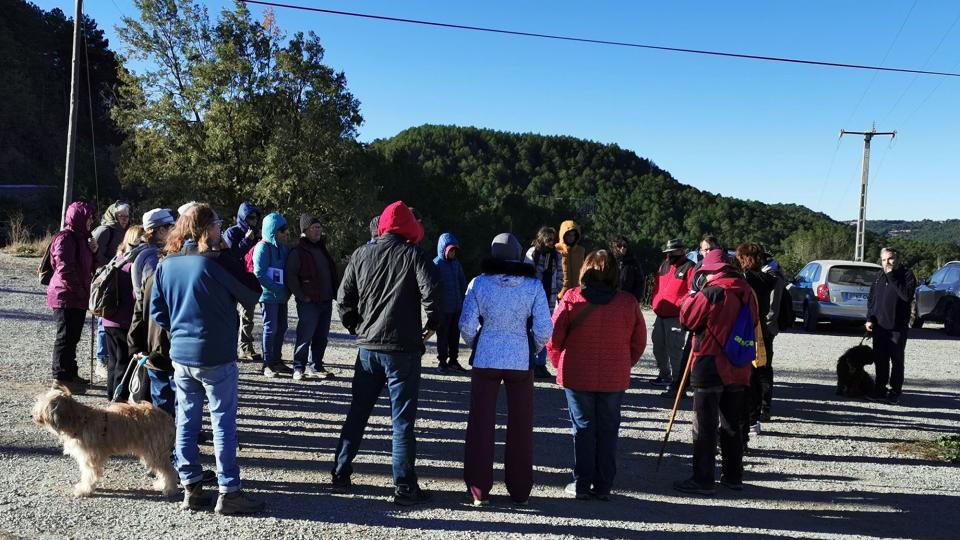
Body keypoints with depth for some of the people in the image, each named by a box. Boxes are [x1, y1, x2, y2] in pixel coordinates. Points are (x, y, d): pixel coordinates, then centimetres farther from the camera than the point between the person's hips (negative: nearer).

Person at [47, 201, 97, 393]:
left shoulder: (81, 237, 15)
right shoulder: (65, 238, -15)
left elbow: (88, 266, 20)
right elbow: (65, 268, -22)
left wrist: (93, 251, 2)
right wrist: (80, 290, -17)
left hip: (78, 297, 9)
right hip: (66, 297, -9)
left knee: (72, 337, 16)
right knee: (66, 337, -4)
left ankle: (70, 374, 27)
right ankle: (61, 378, 3)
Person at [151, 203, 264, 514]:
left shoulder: (166, 265, 4)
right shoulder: (215, 263, -15)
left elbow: (157, 311, 9)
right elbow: (251, 297, -8)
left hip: (180, 355, 6)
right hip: (216, 357, -6)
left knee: (186, 422, 12)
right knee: (223, 423, 1)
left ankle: (191, 488, 19)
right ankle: (229, 492, 5)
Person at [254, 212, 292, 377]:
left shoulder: (283, 247, 12)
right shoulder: (263, 248, -12)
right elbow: (259, 274, -17)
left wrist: (288, 289, 3)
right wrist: (277, 289, -19)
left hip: (281, 296, 8)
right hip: (269, 296, -7)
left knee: (281, 328, 11)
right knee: (270, 328, -3)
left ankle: (277, 361, 22)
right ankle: (267, 365, 6)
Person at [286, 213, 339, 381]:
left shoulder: (322, 250, 18)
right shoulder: (297, 252, -6)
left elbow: (332, 273, 24)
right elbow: (290, 277, -11)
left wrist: (336, 292, 14)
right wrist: (302, 296, -14)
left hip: (326, 301, 7)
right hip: (309, 302, -7)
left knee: (321, 337, 10)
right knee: (305, 336, -5)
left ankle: (315, 367, 22)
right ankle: (299, 368, 5)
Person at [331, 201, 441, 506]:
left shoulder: (361, 255, 6)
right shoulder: (413, 255, -7)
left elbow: (344, 298, 5)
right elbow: (432, 293, -18)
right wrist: (432, 325, -2)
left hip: (367, 347, 4)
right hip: (403, 349, -4)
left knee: (357, 412, 16)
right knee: (402, 418, 2)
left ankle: (341, 474, 23)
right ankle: (404, 487, 6)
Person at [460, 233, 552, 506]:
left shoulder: (479, 283, -5)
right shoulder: (534, 285, -5)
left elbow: (467, 325, -6)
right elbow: (543, 329, -8)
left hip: (485, 360, 0)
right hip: (521, 361, 0)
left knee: (481, 424, 10)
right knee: (520, 426, 13)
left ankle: (479, 490, 14)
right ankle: (519, 490, 21)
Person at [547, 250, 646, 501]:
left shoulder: (571, 299, -10)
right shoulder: (629, 302, -4)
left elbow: (554, 337, -6)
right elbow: (639, 342, 3)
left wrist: (560, 364, 11)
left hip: (577, 376, -1)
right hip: (615, 379, 1)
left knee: (583, 428, 9)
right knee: (608, 430, 11)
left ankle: (581, 484, 14)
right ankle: (603, 486, 16)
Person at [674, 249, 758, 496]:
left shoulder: (712, 292, -15)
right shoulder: (747, 292, 7)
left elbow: (687, 318, -7)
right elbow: (752, 325, 17)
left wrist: (691, 298, 8)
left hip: (710, 367, -7)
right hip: (739, 370, 7)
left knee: (705, 427, -1)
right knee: (733, 426, 16)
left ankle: (703, 480, 1)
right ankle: (733, 476, 24)